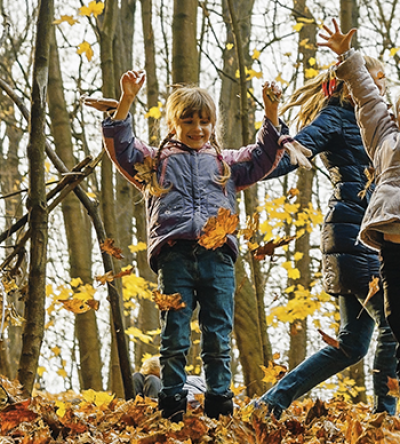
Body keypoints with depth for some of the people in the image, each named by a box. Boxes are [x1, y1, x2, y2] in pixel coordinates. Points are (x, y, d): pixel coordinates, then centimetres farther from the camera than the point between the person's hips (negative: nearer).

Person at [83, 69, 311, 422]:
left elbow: (261, 159, 20)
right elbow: (122, 147, 8)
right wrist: (126, 100, -3)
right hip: (175, 256, -2)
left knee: (218, 339, 1)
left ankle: (220, 404, 6)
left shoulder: (225, 163, 26)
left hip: (218, 257, 2)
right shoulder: (155, 162, 19)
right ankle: (172, 405, 1)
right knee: (175, 339, -4)